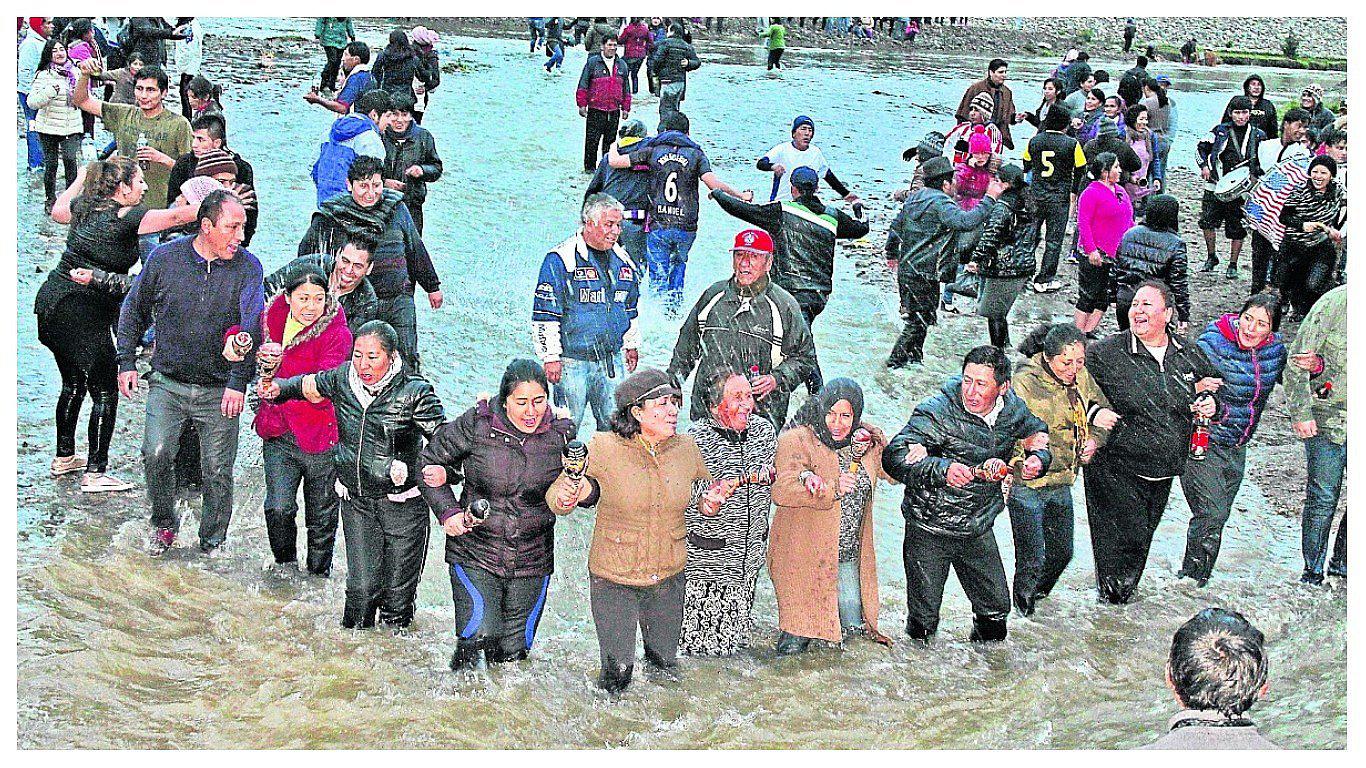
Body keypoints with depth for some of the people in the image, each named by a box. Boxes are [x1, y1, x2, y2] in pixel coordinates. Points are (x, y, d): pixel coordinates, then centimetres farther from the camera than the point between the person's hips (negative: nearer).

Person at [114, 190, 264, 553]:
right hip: (168, 383, 1)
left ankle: (212, 543, 20)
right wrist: (127, 361, 9)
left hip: (220, 390, 0)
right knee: (157, 455, -13)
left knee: (218, 471, 1)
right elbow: (134, 309, 12)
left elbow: (251, 326, -11)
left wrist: (238, 381, -19)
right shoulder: (164, 258, -2)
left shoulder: (247, 267, -5)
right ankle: (164, 523, 13)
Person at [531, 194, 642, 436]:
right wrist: (550, 356, -12)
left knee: (615, 424, 9)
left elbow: (631, 308, 25)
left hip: (613, 359, 6)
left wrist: (632, 345, 25)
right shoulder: (560, 259, -10)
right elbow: (545, 314, -10)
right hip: (572, 360, -5)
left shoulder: (623, 260, 11)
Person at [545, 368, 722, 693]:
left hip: (669, 577, 3)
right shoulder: (604, 448, -15)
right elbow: (557, 492, -7)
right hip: (614, 579, -3)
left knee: (667, 667, 16)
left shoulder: (686, 448, -5)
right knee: (618, 670, 2)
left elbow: (703, 491, 14)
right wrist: (565, 498, -30)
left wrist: (709, 504, -8)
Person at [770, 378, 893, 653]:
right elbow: (782, 491, -28)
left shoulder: (869, 440, 5)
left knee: (853, 625, 12)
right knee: (796, 641, -4)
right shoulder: (797, 440, -15)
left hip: (849, 555, 6)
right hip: (804, 555, -6)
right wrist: (831, 489, -36)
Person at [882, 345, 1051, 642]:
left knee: (996, 608, 15)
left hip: (979, 529, 5)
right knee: (924, 617, 4)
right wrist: (941, 470, -42)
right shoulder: (936, 413, -22)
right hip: (930, 531, -5)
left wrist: (1037, 459, -7)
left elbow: (1038, 434, 16)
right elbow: (894, 458, -28)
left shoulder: (1013, 409, -4)